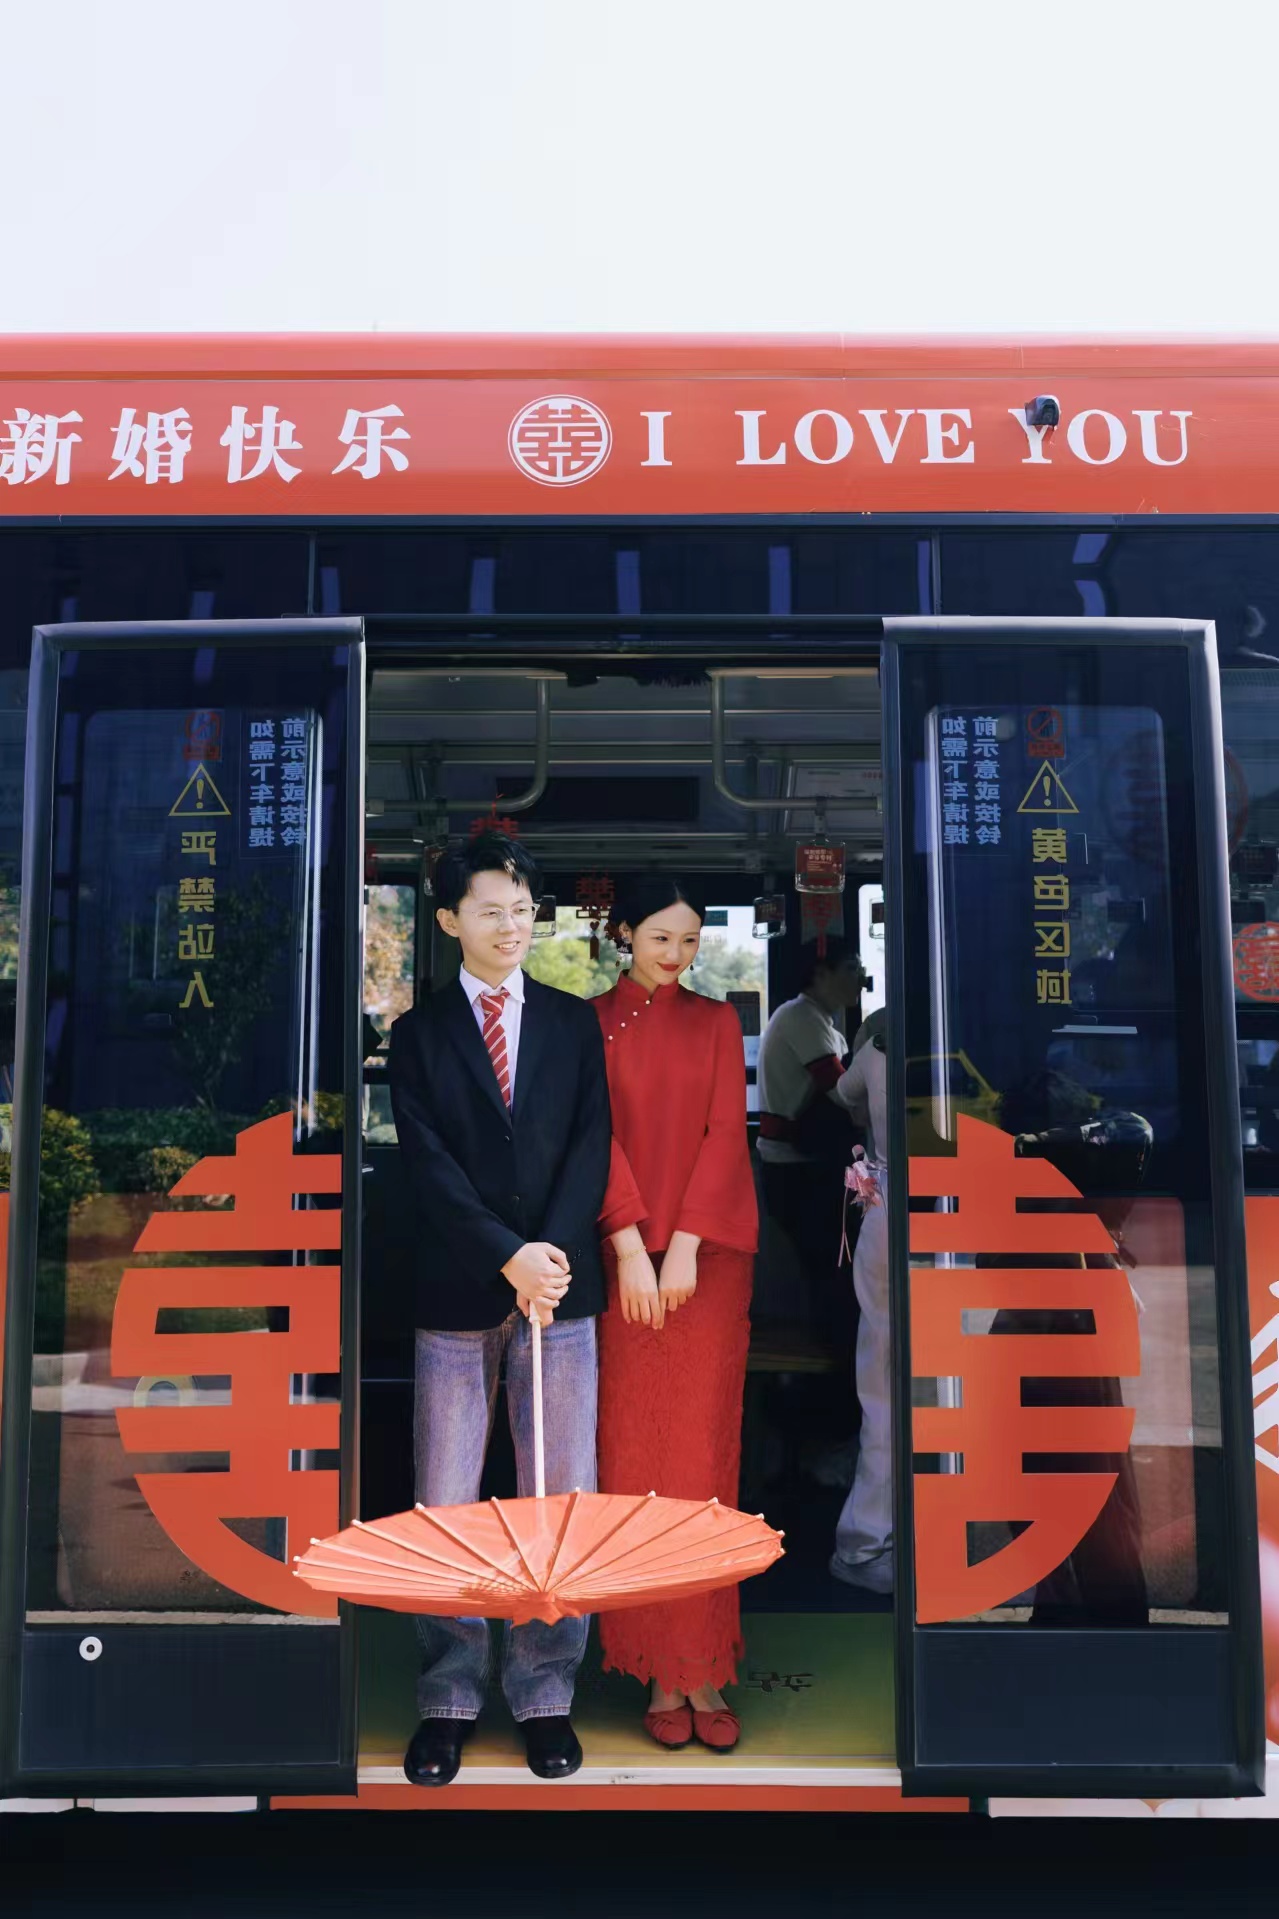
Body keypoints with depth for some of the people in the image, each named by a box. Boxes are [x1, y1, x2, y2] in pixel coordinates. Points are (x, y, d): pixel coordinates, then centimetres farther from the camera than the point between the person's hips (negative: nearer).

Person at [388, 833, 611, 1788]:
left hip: (560, 1286, 1)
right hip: (458, 1292, -1)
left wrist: (551, 1251, -12)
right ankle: (449, 1699, 20)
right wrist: (508, 1255, -14)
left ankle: (545, 1693, 19)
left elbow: (591, 1143, 1)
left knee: (563, 1498, 4)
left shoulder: (574, 1022, 9)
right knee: (443, 1507, 4)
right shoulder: (419, 1031, 5)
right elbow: (428, 1163, -4)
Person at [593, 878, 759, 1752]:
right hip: (620, 1257, 0)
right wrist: (631, 1247, -14)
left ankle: (704, 1671, 9)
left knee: (701, 1452, 1)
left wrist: (684, 1246, -11)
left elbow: (726, 1133, 0)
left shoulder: (716, 1022, 9)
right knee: (634, 1456, 2)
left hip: (708, 1257, 1)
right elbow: (597, 1135, -3)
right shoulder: (592, 1022, 5)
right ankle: (661, 1672, 11)